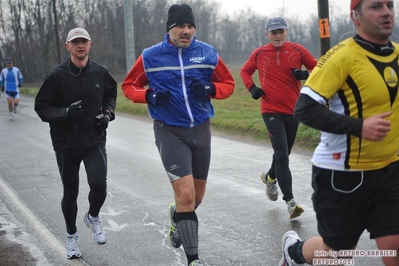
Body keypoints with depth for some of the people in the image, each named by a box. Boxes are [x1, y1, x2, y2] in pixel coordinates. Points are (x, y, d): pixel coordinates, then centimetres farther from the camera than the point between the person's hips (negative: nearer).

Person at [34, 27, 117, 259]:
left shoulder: (101, 72, -3)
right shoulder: (57, 75, -10)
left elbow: (111, 93, 17)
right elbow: (41, 106, -6)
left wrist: (108, 113, -1)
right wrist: (65, 113, -24)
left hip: (95, 140, 1)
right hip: (66, 144, -1)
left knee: (99, 184, -17)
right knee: (70, 192, 10)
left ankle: (93, 217, 17)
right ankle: (72, 235, 33)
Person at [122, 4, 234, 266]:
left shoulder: (208, 54, -1)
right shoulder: (150, 57, -6)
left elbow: (228, 83, 8)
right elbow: (129, 86, 5)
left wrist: (210, 89, -13)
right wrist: (149, 95, -15)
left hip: (201, 129, 3)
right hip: (169, 131, -3)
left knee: (196, 197, 15)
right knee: (186, 195, -15)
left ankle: (177, 216, 51)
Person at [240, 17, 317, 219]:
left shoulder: (297, 50, -1)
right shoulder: (259, 54, 0)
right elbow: (245, 71, 16)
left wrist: (306, 74, -16)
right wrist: (251, 88, -2)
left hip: (293, 110, 3)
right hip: (271, 110, -3)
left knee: (283, 153, 19)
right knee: (282, 155, -14)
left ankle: (270, 177, 50)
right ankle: (290, 201, -15)